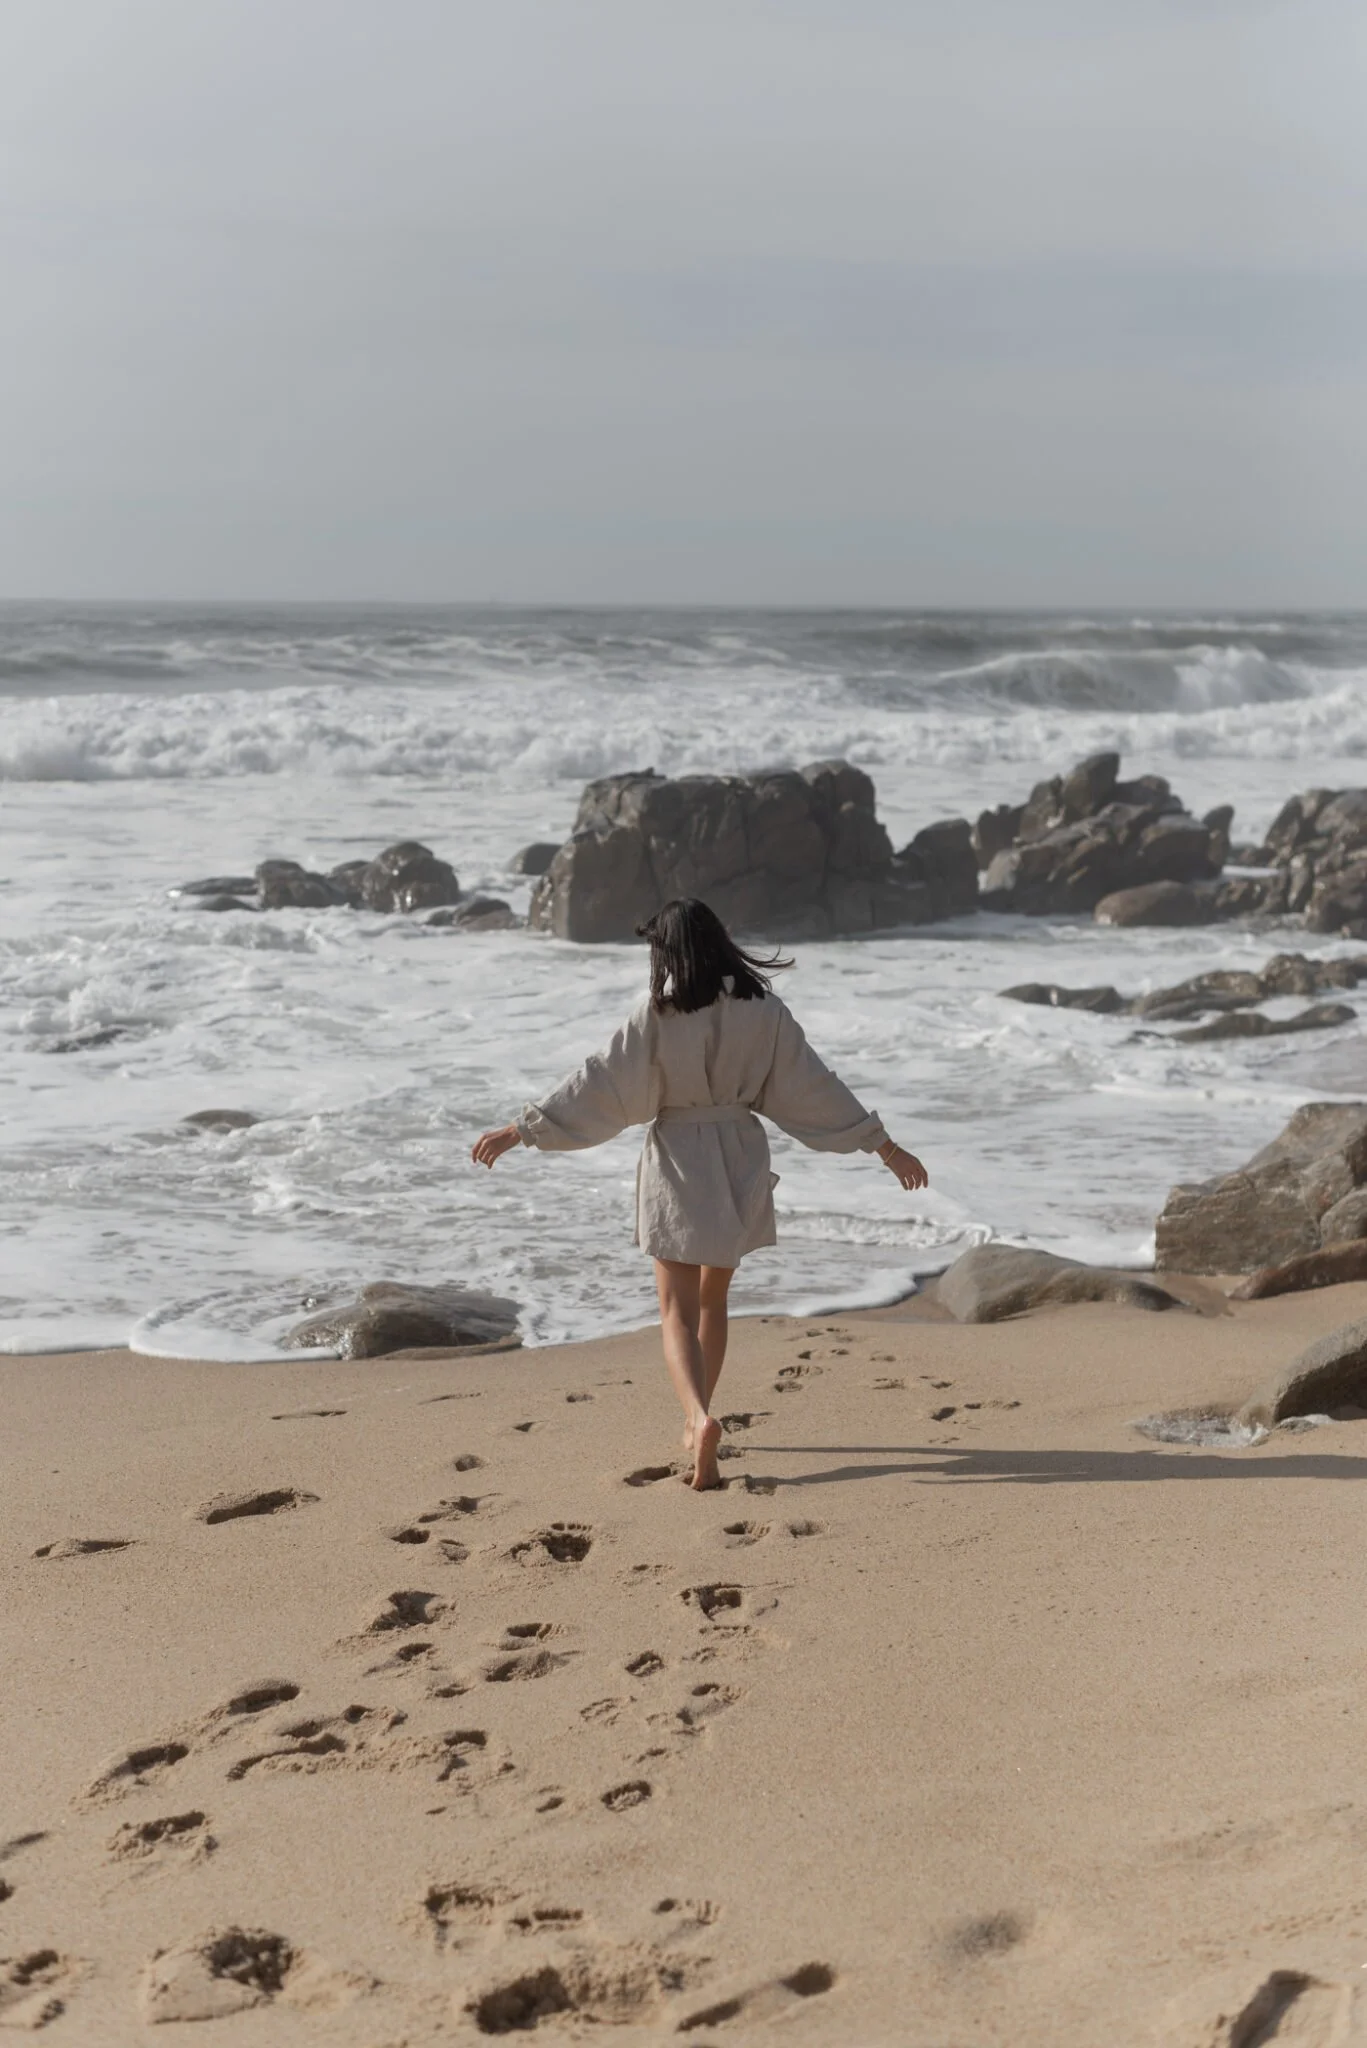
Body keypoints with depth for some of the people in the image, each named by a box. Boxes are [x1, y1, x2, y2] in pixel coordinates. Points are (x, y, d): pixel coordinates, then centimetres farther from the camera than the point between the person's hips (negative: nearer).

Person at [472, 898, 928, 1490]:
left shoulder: (658, 1015, -13)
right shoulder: (762, 1009, -4)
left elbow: (598, 1086, -12)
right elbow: (813, 1086, -1)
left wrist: (520, 1130, -5)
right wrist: (885, 1145, 7)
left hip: (679, 1163, -3)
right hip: (741, 1160, 3)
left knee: (678, 1310, 1)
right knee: (712, 1296, 21)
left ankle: (701, 1417, -24)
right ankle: (696, 1422, 31)